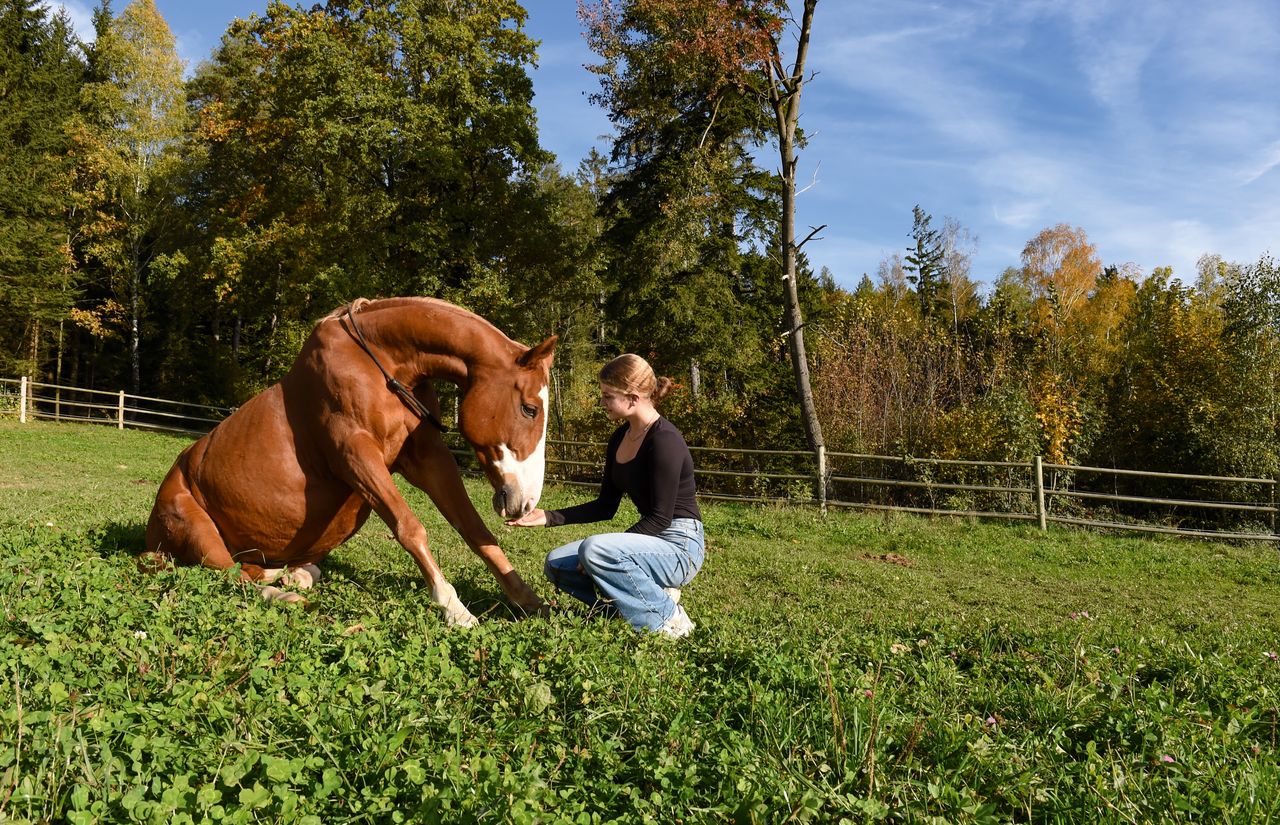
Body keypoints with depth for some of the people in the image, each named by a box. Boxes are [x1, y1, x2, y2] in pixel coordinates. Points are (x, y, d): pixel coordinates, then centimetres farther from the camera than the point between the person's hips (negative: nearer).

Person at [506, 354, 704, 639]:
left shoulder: (665, 440, -19)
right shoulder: (619, 439, 7)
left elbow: (661, 518, -21)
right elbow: (606, 507, 13)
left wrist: (607, 550, -21)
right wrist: (549, 517, 3)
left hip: (679, 546, -9)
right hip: (650, 539, 9)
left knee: (594, 549, -32)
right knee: (557, 564, 2)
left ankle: (666, 617, -13)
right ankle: (648, 595, 2)